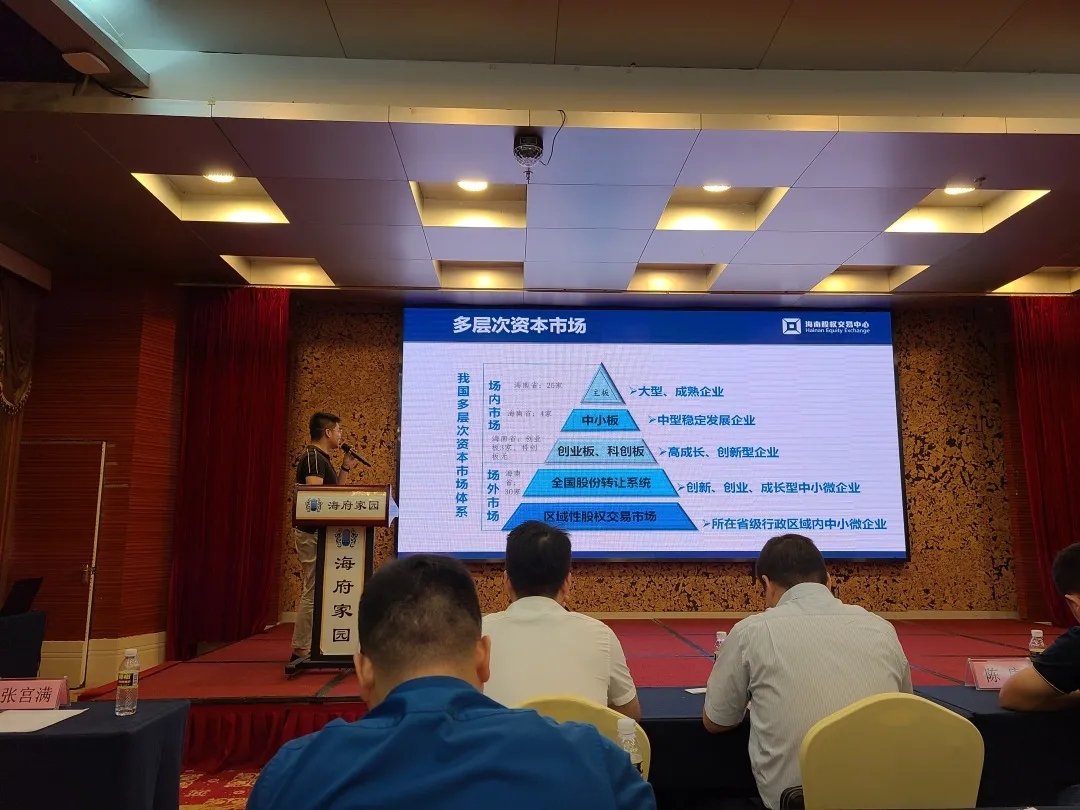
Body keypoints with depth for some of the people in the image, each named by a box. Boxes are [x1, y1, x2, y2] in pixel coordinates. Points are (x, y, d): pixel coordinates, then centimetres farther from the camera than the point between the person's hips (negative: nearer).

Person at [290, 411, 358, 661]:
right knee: (313, 591, -7)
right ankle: (300, 650, -1)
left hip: (319, 531, 10)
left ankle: (306, 648, 20)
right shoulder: (312, 458, -13)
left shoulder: (322, 459, 17)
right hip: (313, 531, -10)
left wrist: (345, 468, 13)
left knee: (315, 590, 13)